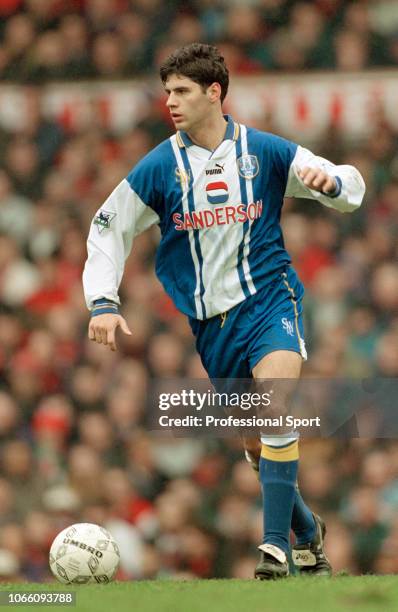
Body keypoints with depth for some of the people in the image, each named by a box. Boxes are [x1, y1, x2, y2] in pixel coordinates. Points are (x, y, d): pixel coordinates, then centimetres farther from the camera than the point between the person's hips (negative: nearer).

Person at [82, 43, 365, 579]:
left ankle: (276, 542, -27)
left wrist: (331, 182, -19)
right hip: (209, 320, 2)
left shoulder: (264, 152, -3)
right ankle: (306, 530, 29)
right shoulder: (159, 167, -2)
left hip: (269, 297, -2)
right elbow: (108, 229, 7)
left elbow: (350, 186, 5)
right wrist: (103, 303, -3)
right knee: (256, 442, 5)